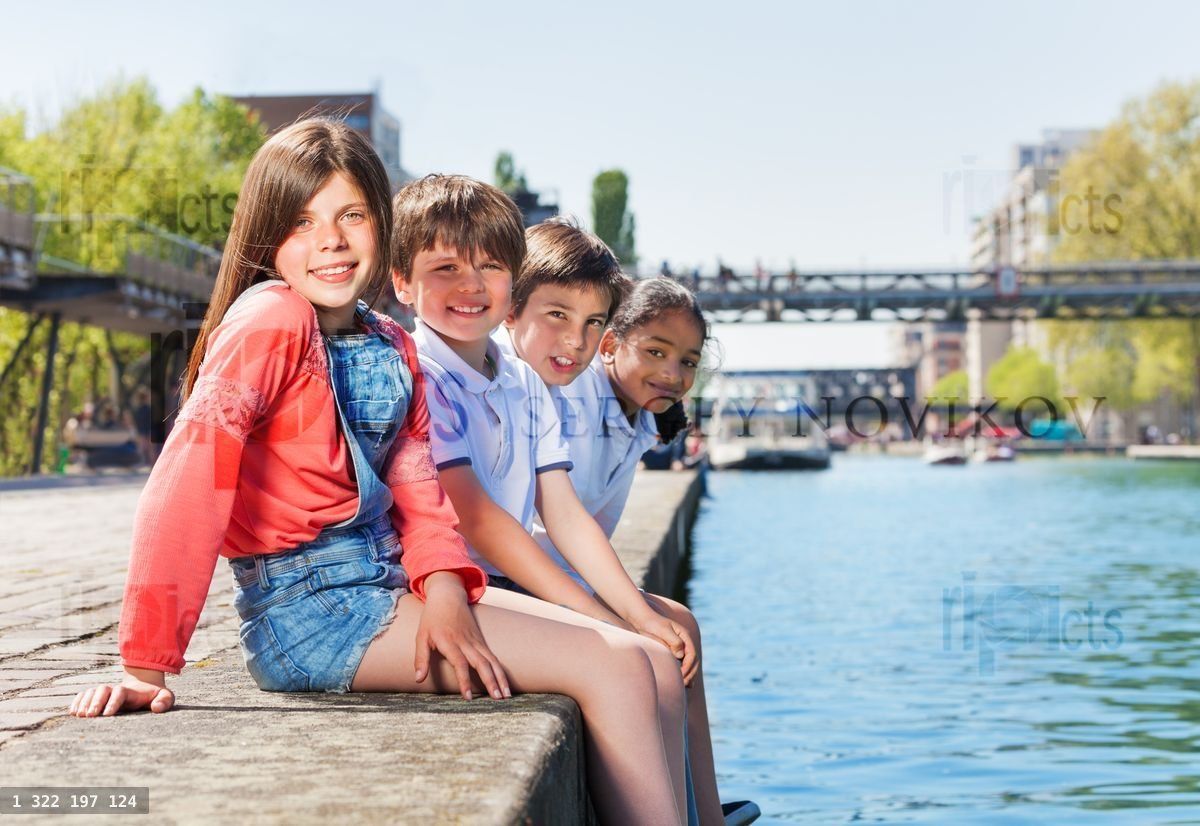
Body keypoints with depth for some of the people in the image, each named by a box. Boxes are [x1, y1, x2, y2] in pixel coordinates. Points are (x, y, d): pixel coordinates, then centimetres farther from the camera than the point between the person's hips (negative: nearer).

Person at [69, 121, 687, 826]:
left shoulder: (392, 346, 12)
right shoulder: (269, 318, -14)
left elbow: (415, 483, 7)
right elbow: (191, 478, -22)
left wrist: (443, 585, -14)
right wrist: (148, 665, -26)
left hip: (385, 582, 8)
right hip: (309, 607, -8)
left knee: (647, 653, 3)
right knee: (616, 670, -15)